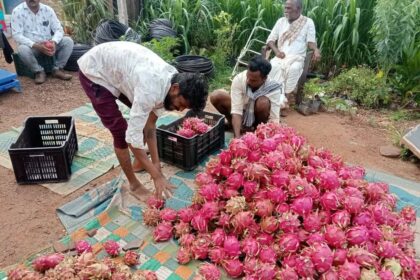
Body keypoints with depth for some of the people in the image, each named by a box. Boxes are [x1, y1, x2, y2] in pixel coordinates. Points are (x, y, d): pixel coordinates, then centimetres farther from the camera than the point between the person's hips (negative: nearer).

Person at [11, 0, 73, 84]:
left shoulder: (48, 9, -1)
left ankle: (57, 69, -9)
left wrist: (54, 42, -28)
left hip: (48, 44, 3)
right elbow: (17, 35, -17)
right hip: (31, 45, -3)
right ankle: (39, 71, -11)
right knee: (22, 49, -37)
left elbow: (58, 29, -5)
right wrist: (36, 45, -33)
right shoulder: (18, 11, -10)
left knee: (68, 41, -18)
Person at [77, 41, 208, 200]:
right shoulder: (151, 90, -38)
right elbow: (133, 136, -34)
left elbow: (150, 124, -4)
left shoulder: (172, 79, -11)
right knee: (120, 131, -11)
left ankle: (138, 162, 30)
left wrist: (156, 163, -6)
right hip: (94, 72, -8)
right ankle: (134, 185, 7)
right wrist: (157, 176, -29)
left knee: (145, 116, 12)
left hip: (115, 67, 8)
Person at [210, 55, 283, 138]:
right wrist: (237, 137, -39)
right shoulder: (239, 79, -27)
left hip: (257, 117, -1)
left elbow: (274, 119, -29)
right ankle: (232, 124, 3)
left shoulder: (273, 89, -27)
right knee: (216, 96, -23)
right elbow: (236, 111, -31)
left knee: (263, 102, -35)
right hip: (241, 115, 1)